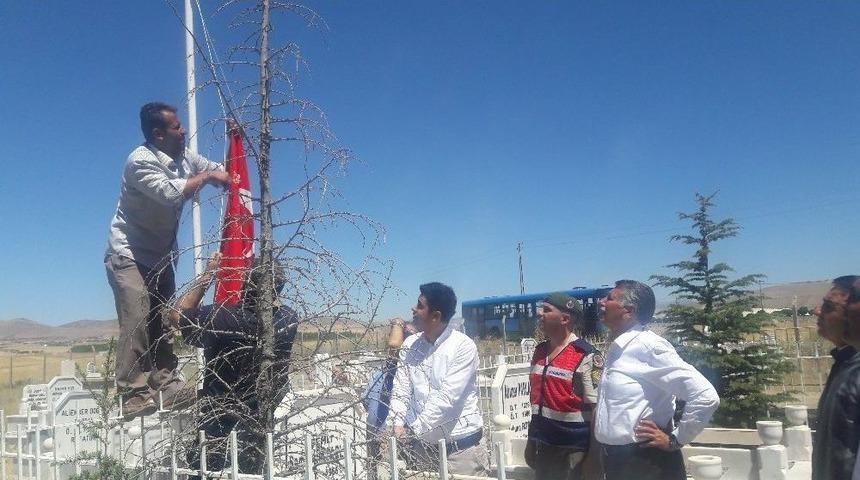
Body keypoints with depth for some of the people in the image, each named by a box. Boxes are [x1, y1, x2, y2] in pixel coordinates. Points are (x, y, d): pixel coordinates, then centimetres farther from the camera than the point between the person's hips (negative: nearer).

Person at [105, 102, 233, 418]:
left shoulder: (183, 157, 3)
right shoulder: (141, 161, -21)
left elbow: (221, 172, 8)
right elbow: (171, 193, -34)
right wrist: (206, 176, -21)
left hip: (161, 257, 7)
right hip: (128, 255, -7)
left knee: (164, 322, 5)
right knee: (137, 321, -15)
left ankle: (166, 385, 8)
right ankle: (134, 394, -13)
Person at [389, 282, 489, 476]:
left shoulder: (463, 347, -14)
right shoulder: (410, 345, 2)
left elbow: (447, 397, -21)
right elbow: (401, 389, 1)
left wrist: (413, 429, -22)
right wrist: (398, 426, -15)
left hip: (461, 445, -4)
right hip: (421, 445, 5)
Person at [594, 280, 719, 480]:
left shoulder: (648, 346, -18)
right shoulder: (615, 349, 7)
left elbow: (706, 397, -23)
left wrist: (674, 440, -13)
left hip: (646, 463, -8)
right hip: (614, 461, 8)